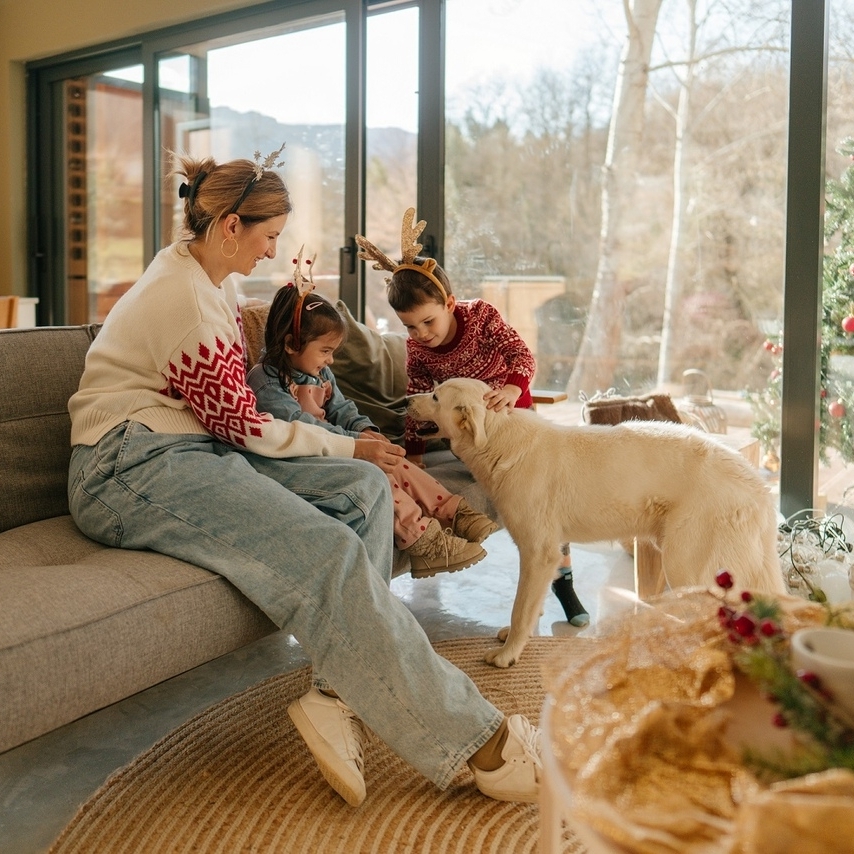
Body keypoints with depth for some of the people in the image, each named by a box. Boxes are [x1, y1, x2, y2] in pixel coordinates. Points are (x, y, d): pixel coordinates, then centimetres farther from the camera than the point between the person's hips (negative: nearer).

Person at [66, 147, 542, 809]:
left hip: (192, 450, 10)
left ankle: (339, 697, -19)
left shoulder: (212, 275, 16)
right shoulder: (184, 298, -15)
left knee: (364, 489, -9)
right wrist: (347, 447, 0)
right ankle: (469, 740, -24)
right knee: (329, 554, -29)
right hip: (132, 468, -10)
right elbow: (239, 423, -11)